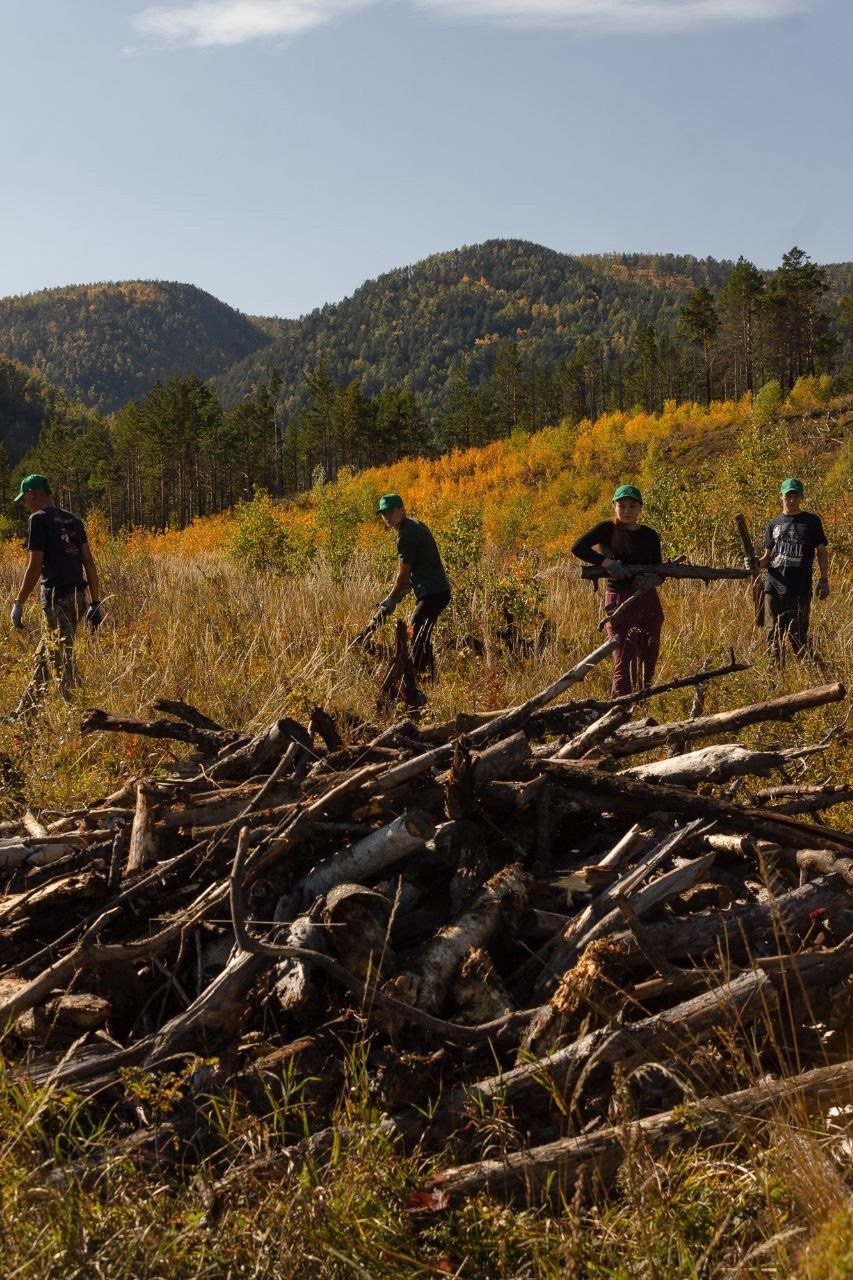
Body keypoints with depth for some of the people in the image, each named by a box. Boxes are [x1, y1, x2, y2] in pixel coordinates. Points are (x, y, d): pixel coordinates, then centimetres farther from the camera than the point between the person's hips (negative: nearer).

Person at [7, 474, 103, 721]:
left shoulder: (39, 519, -7)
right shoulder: (73, 520, 14)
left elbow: (35, 566, -12)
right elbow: (89, 563, 12)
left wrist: (18, 604, -7)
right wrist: (95, 603, 15)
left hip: (57, 598, -8)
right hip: (78, 597, 8)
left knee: (63, 663, -4)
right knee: (43, 658, 17)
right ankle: (23, 715, 26)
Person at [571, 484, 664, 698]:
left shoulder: (650, 535, 8)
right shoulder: (608, 529, -4)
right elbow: (578, 548, -14)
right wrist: (607, 562, -22)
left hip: (648, 601, 5)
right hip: (619, 602, -5)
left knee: (649, 662, 11)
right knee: (624, 664, -10)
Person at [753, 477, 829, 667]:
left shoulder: (812, 521, 7)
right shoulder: (774, 524, 14)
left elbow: (821, 552, 8)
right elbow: (767, 556, 14)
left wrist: (824, 580, -1)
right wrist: (756, 563, -8)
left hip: (799, 589, -3)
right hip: (773, 587, 3)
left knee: (798, 635, -4)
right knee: (774, 635, 4)